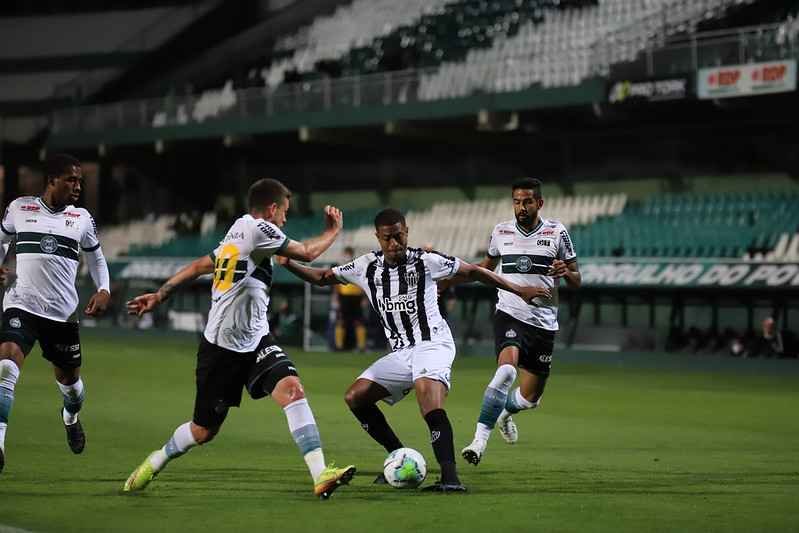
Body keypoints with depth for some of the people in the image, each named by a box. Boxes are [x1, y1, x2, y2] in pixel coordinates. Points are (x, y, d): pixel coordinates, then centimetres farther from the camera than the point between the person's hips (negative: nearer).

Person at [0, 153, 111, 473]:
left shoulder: (82, 218, 7)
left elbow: (96, 258, 20)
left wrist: (104, 290, 4)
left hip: (63, 312, 3)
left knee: (69, 378, 17)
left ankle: (70, 416, 53)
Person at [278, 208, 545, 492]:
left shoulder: (426, 261, -7)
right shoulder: (367, 267, 5)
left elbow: (472, 271, 2)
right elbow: (323, 277, 15)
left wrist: (518, 290, 3)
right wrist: (288, 263, -2)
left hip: (432, 344, -6)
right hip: (400, 353, 6)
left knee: (428, 394, -32)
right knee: (355, 397, -2)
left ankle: (450, 477, -41)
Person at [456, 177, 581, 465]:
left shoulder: (556, 232, 1)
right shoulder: (501, 232, 4)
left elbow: (576, 281, 5)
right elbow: (487, 266, 24)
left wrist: (565, 272, -17)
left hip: (544, 323, 1)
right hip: (509, 314, -1)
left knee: (529, 398, 7)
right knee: (507, 368, -32)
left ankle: (505, 413, 44)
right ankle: (480, 440, -34)